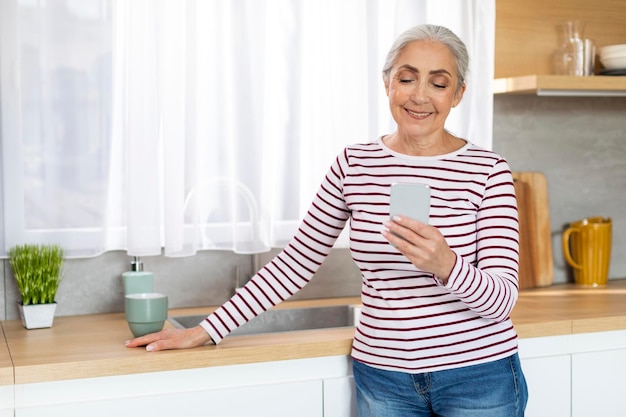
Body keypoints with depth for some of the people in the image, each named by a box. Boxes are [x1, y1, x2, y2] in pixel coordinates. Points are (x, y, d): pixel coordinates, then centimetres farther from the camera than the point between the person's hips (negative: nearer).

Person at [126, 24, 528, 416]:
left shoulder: (488, 170, -7)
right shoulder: (353, 165, 1)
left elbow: (502, 299, -11)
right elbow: (297, 260, 5)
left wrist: (445, 265, -32)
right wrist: (204, 332, 2)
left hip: (477, 377, -2)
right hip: (382, 375, 2)